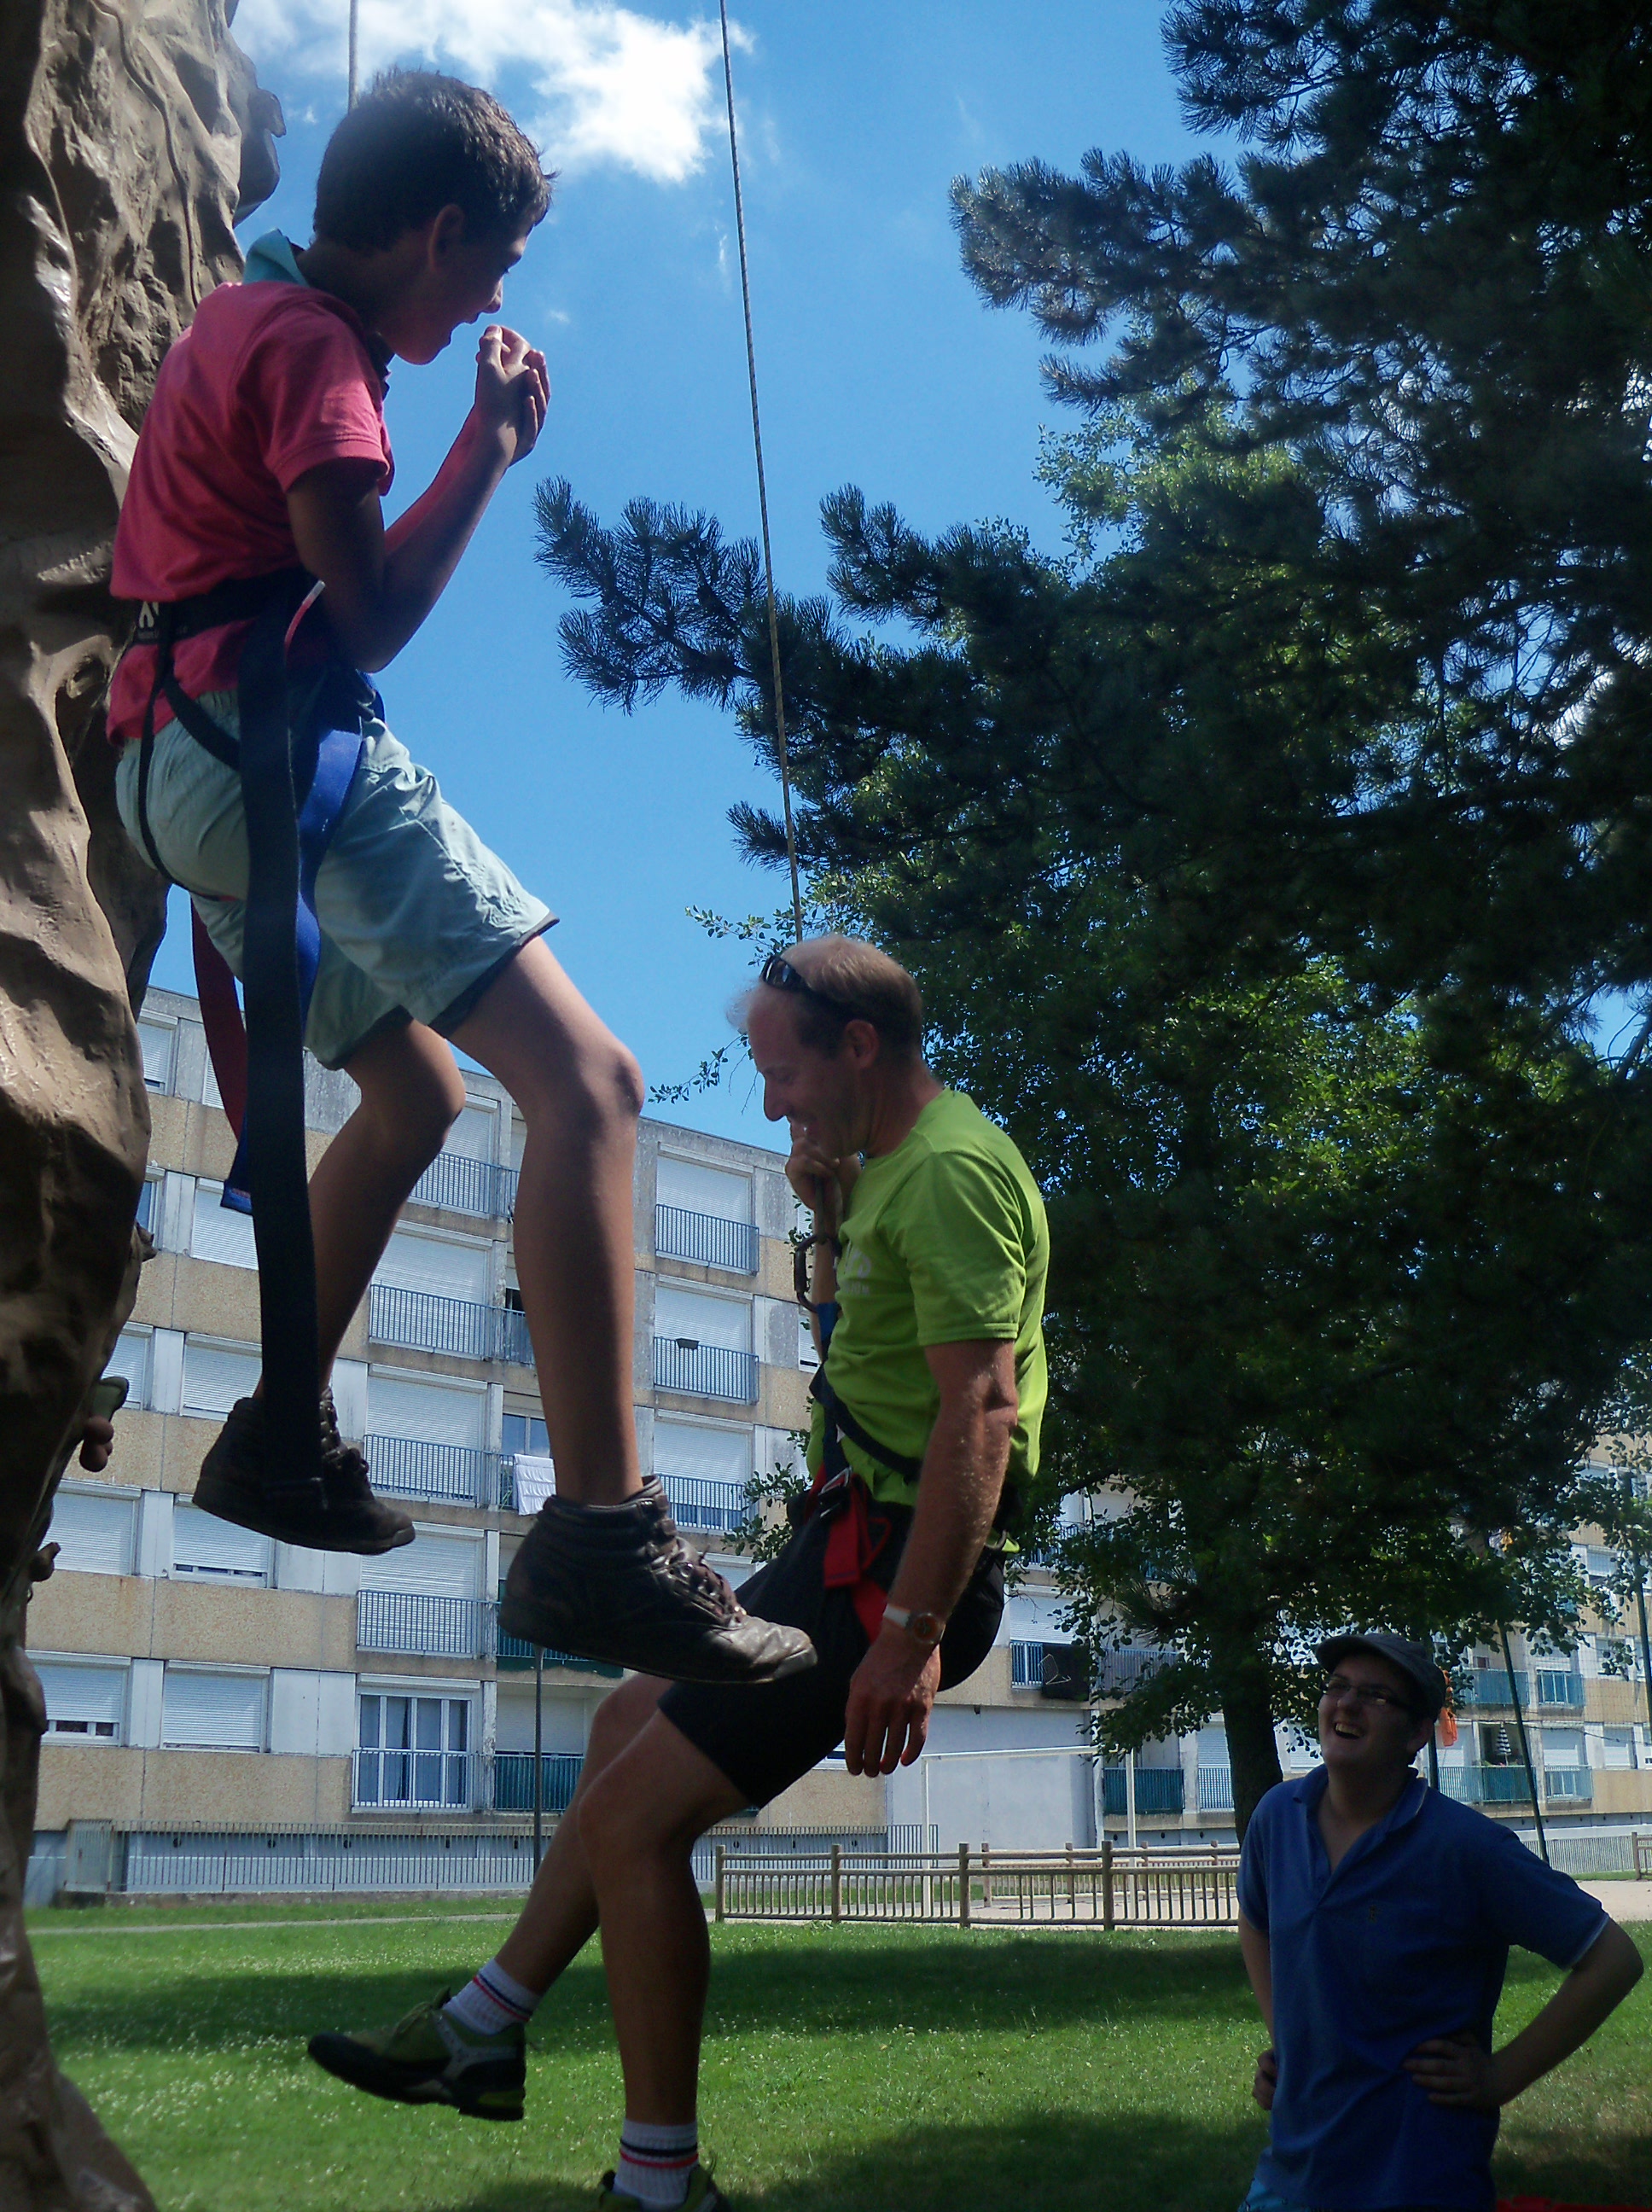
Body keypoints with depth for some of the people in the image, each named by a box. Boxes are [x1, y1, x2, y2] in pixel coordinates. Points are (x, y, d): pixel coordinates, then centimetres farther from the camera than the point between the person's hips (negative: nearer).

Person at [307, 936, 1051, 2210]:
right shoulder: (902, 1162, 13)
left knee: (630, 1814, -11)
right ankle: (483, 2031, 33)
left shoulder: (949, 1172, -20)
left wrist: (912, 1631, -32)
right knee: (633, 1721, 24)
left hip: (898, 1568, -11)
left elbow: (981, 1412, -28)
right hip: (862, 1545, 11)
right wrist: (834, 1210, 12)